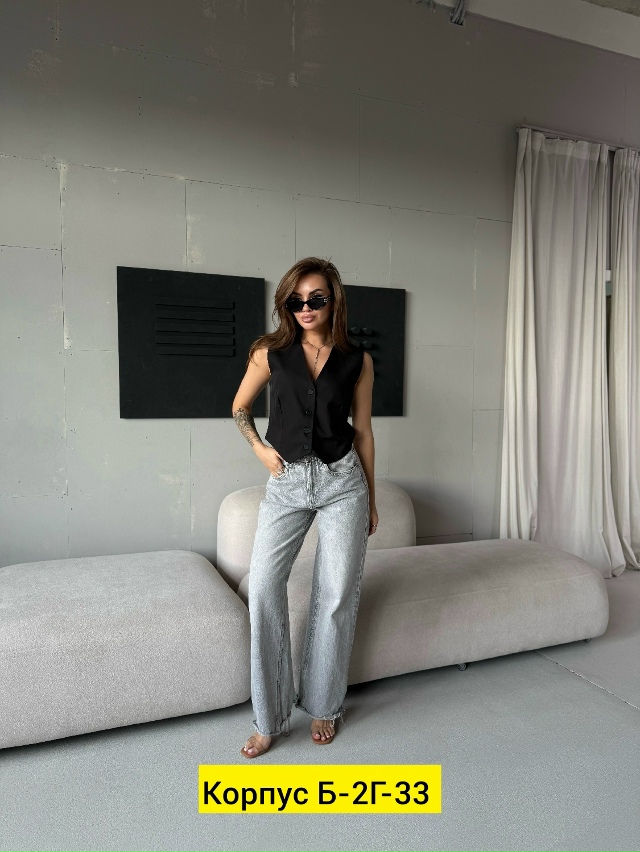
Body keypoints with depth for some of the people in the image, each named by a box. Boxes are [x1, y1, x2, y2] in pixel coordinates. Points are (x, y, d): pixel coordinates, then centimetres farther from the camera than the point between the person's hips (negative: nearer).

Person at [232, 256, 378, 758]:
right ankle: (270, 717, 8)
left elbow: (363, 430, 7)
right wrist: (259, 448, -1)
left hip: (342, 481, 0)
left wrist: (371, 500, 10)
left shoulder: (358, 360, 2)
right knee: (263, 588, -10)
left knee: (337, 595, 3)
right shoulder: (270, 353, 1)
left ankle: (324, 706, 24)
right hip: (287, 483, 0)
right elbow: (240, 408, 15)